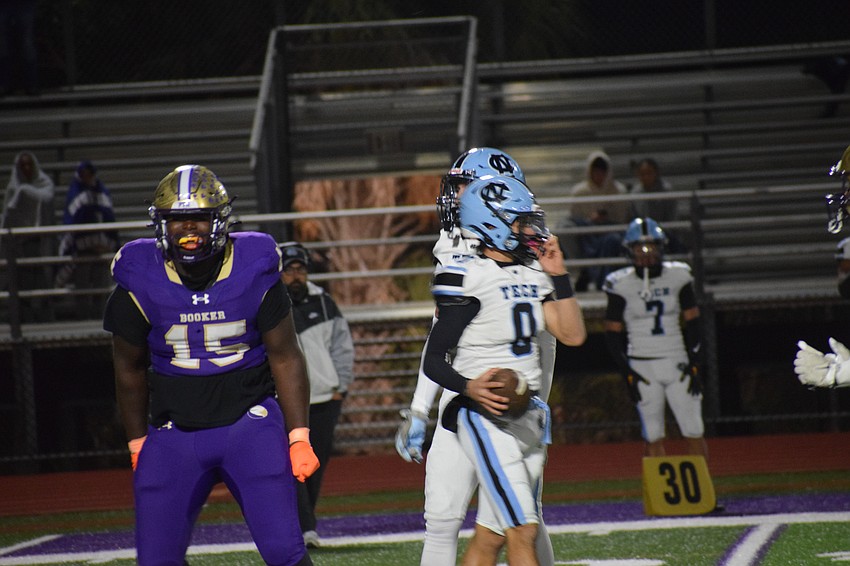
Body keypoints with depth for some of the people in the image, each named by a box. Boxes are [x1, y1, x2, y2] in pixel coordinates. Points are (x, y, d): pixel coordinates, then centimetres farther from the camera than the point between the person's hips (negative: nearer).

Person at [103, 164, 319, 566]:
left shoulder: (254, 273, -7)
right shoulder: (141, 283, -7)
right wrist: (137, 443, 13)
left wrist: (299, 437, -4)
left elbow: (285, 357, 0)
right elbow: (129, 370, 7)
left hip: (250, 423, -1)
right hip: (173, 434, 1)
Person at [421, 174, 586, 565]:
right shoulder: (466, 277, -12)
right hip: (487, 416, -8)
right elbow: (434, 359, -11)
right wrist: (468, 388, -29)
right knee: (522, 531, -13)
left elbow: (572, 335, 9)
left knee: (490, 534, 10)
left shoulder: (533, 275, 11)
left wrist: (558, 275, 4)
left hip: (529, 415, 8)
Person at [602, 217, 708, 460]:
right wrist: (627, 374, -7)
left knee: (694, 434, -2)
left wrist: (695, 364, -1)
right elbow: (613, 334, 0)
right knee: (653, 438, 0)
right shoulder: (622, 284, -3)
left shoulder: (678, 277, 2)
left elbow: (692, 324, 7)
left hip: (678, 363, 1)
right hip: (642, 366, -1)